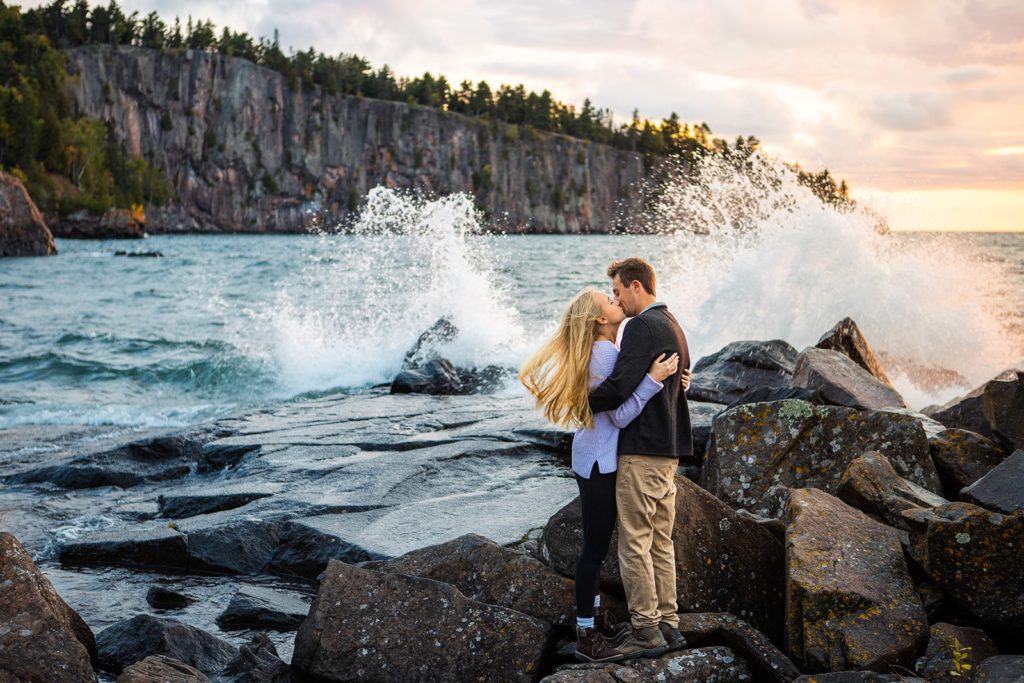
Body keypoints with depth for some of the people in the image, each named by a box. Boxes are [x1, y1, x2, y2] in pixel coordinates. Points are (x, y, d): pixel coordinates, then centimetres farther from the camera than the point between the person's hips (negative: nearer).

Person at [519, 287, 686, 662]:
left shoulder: (607, 351, 10)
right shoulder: (603, 354, -20)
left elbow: (627, 390, 11)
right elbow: (621, 415, -21)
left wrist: (672, 377, -3)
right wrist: (654, 377, -24)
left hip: (600, 460, 10)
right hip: (599, 462, -10)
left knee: (598, 544, 18)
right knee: (595, 547, -3)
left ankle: (594, 618, 30)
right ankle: (586, 636, 4)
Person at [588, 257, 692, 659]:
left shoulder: (642, 326, -14)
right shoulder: (673, 326, 17)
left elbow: (619, 387, -23)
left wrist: (583, 402, -7)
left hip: (642, 450, -10)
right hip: (669, 450, 10)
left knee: (634, 542, -4)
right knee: (660, 542, 14)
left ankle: (646, 631, -1)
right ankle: (668, 626, 18)